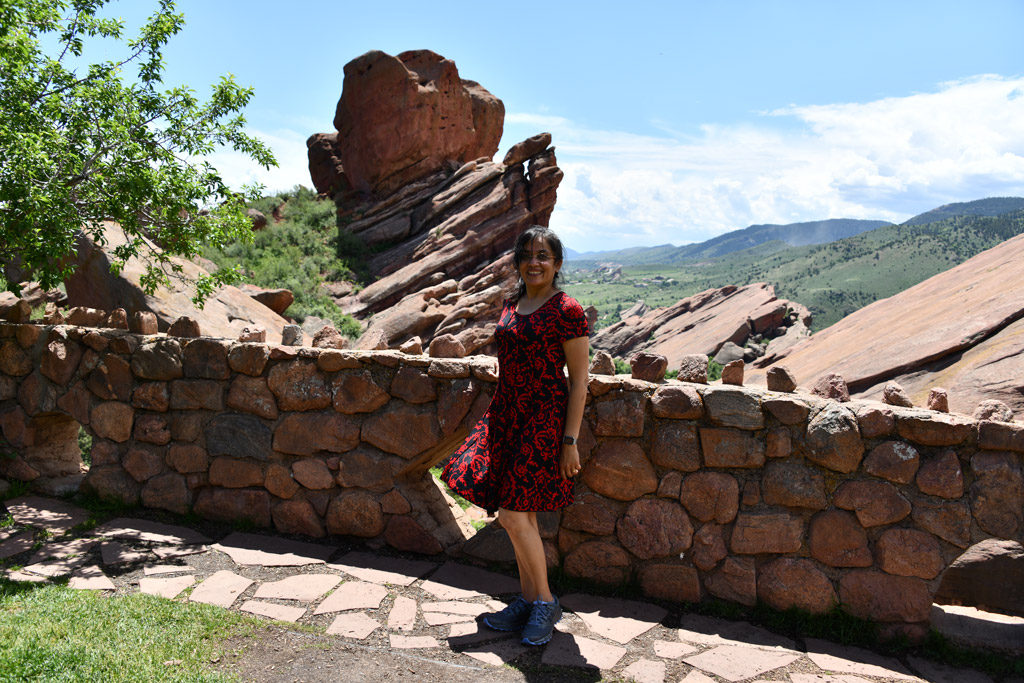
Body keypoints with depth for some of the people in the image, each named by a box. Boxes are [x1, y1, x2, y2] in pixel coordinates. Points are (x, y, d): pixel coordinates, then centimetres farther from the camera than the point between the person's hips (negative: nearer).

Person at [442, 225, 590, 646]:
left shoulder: (567, 311, -9)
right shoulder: (510, 306, 11)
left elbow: (578, 381, -10)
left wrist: (570, 440, -13)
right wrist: (496, 417, 19)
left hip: (545, 418, -7)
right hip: (506, 414, 7)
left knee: (513, 513, -8)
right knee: (520, 514, 11)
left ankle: (545, 603, 12)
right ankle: (529, 601, 26)